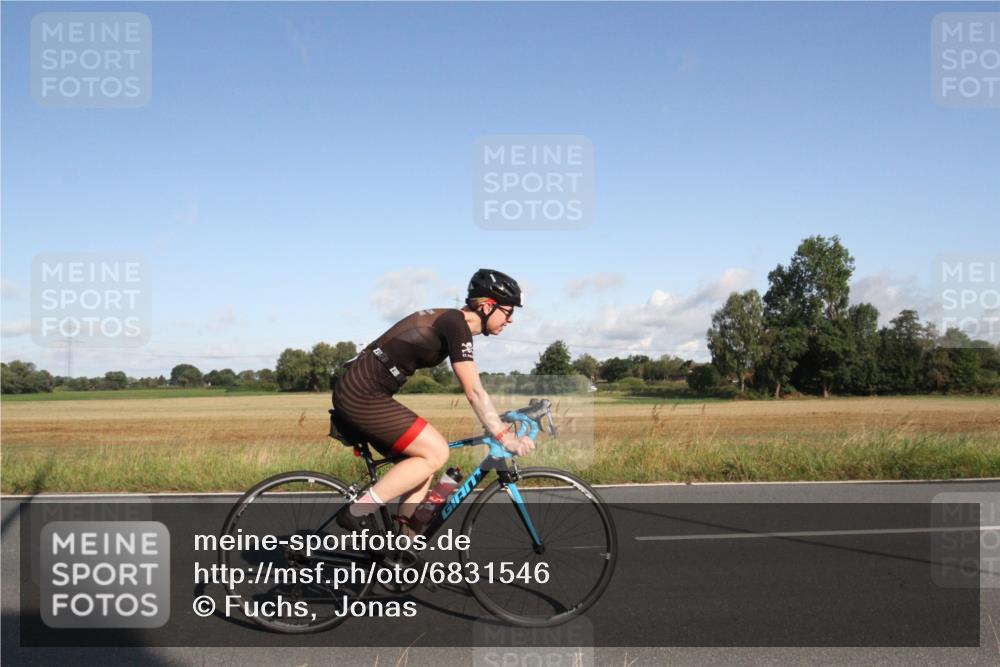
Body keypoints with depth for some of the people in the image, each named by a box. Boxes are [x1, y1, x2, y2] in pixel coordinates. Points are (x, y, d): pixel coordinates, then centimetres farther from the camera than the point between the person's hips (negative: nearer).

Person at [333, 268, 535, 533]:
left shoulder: (450, 321, 14)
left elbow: (473, 390, 21)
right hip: (363, 395, -10)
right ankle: (357, 512, -7)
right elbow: (474, 392, -18)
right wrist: (504, 437, -14)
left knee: (424, 463, 11)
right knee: (436, 452, -11)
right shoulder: (456, 326, -15)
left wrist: (500, 423, 20)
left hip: (356, 393, 10)